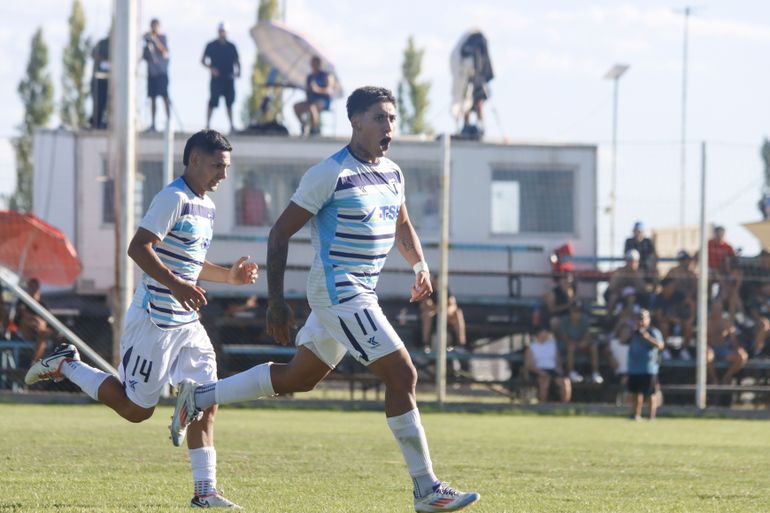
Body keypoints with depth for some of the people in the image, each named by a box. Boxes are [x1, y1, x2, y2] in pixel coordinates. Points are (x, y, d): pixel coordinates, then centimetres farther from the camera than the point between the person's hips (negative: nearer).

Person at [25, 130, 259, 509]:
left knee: (206, 403, 0)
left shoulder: (206, 207, 16)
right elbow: (138, 248, -22)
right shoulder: (173, 198, -14)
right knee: (136, 409, -2)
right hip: (155, 320, -9)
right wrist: (176, 286, -31)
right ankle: (67, 366, 15)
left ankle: (205, 492, 2)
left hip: (186, 322, 9)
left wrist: (228, 276, 15)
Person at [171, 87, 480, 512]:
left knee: (297, 378, 19)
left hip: (362, 295, 9)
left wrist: (420, 264, 12)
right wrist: (276, 302, -13)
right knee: (402, 376, -13)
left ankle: (199, 397, 31)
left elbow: (401, 226, 30)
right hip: (339, 294, -9)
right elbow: (280, 233, -11)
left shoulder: (392, 174, 10)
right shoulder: (331, 174, -14)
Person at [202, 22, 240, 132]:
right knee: (213, 102, -8)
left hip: (229, 79, 3)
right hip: (216, 79, -3)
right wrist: (211, 68, -13)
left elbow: (237, 61, 17)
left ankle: (231, 125, 13)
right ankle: (207, 124, -3)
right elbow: (203, 60, 4)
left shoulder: (231, 47, 10)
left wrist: (238, 71, -2)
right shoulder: (211, 46, 1)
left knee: (229, 102, 7)